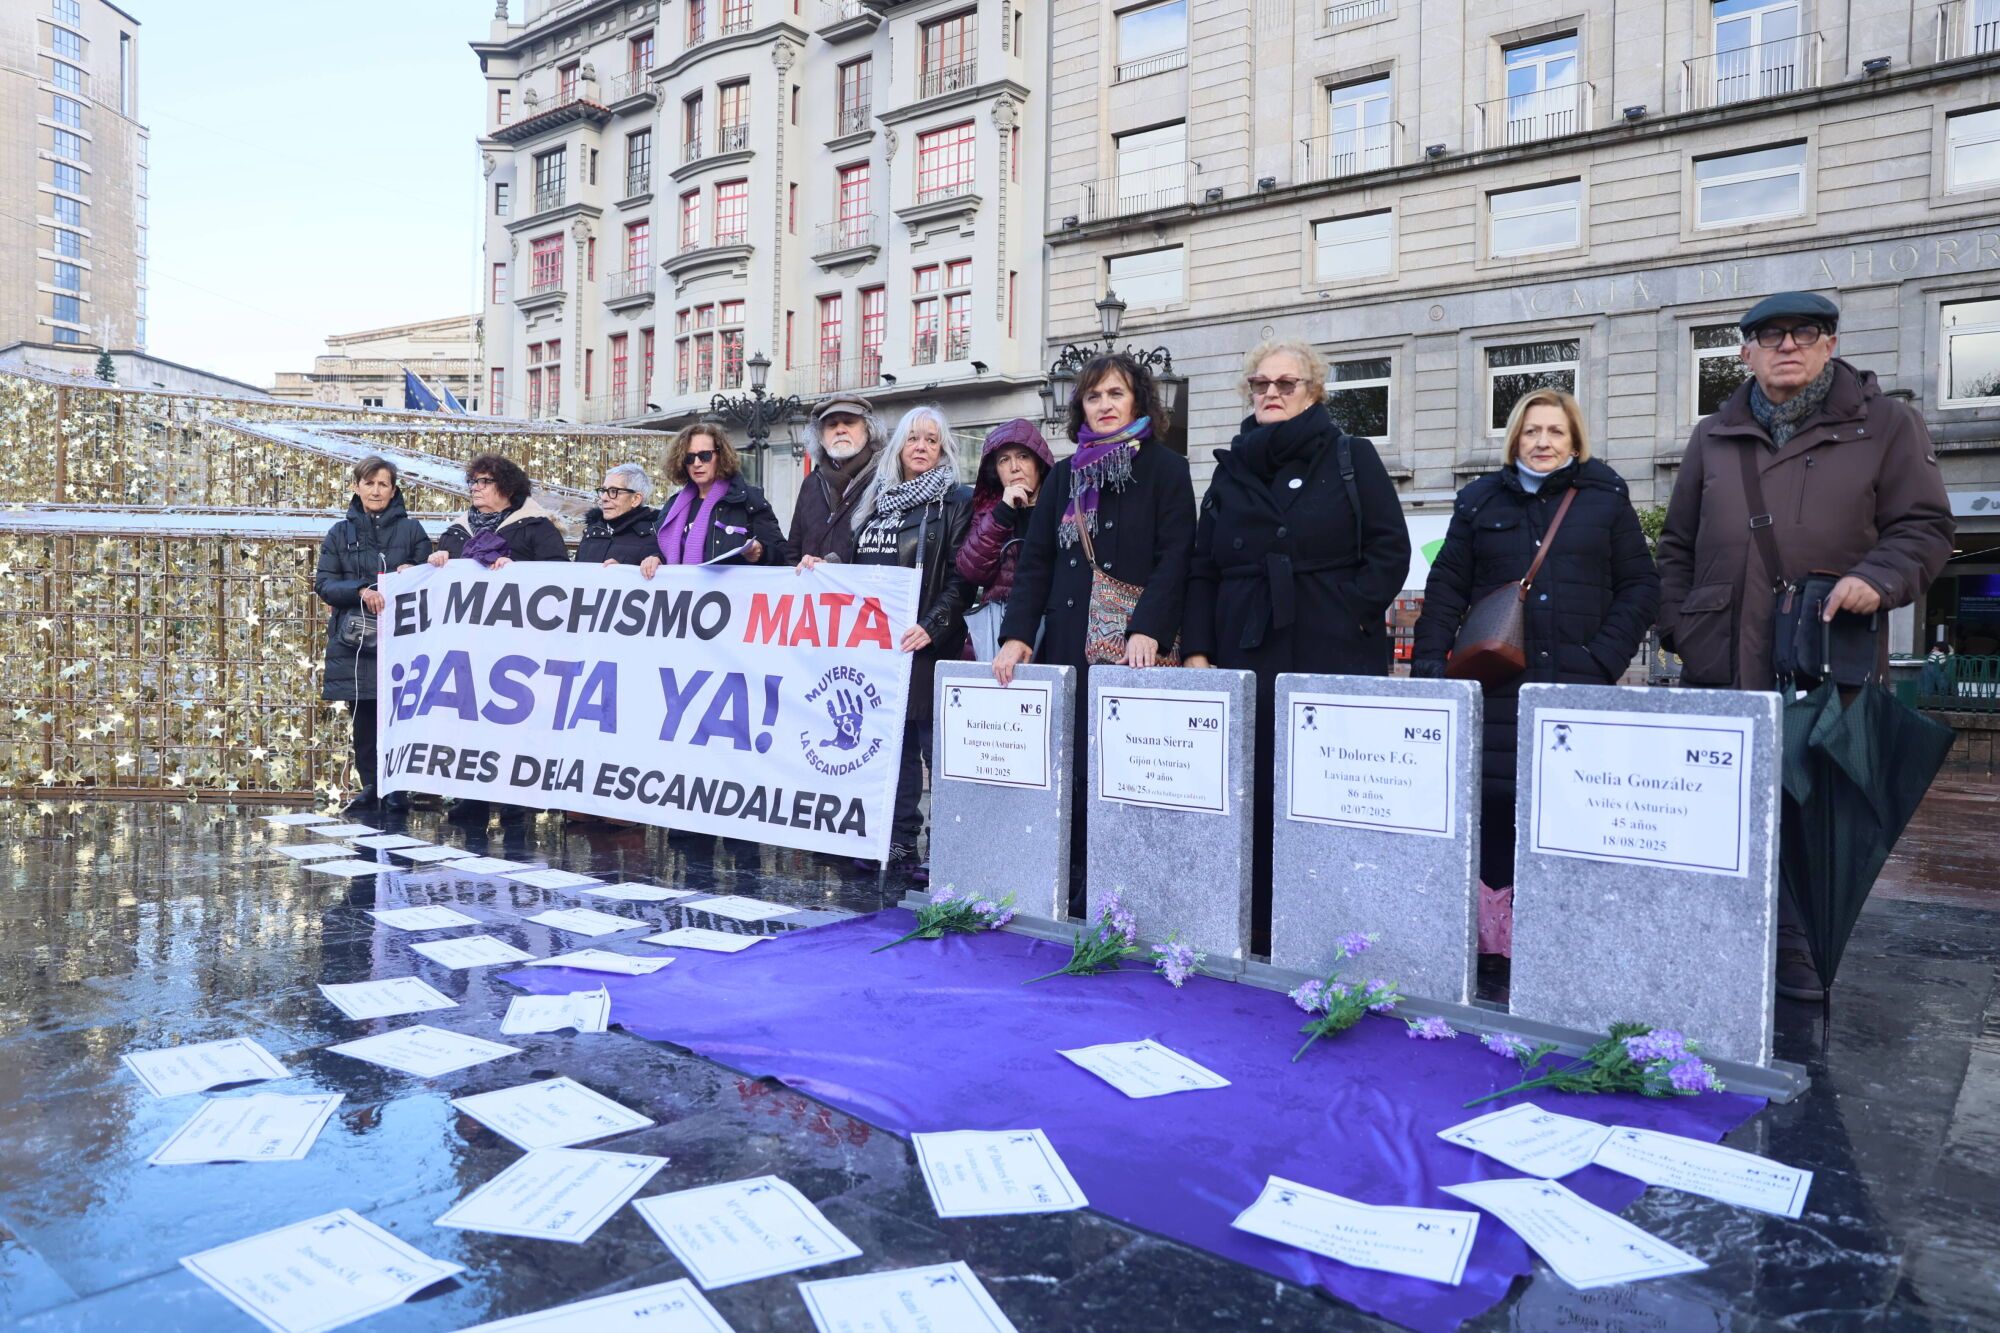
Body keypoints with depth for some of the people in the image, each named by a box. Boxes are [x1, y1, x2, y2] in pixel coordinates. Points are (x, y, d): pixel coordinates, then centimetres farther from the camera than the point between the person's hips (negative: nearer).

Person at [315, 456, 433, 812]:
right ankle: (369, 785, 15)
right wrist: (361, 591, -14)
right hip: (353, 639, 2)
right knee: (362, 716, 4)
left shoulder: (412, 530, 8)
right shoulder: (340, 533, 11)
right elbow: (324, 585, 4)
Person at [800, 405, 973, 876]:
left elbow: (960, 577, -9)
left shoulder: (958, 501, 0)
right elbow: (857, 566, 24)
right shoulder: (879, 498, 17)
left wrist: (932, 626, -20)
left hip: (925, 643, -6)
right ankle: (898, 841, 15)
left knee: (934, 742, -6)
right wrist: (820, 565, 6)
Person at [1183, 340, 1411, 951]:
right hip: (1246, 658, 3)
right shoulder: (1231, 467, 17)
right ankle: (1258, 933, 10)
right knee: (1251, 795, 2)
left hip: (1335, 660, -3)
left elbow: (1390, 551, 2)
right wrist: (1197, 650, 3)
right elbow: (1202, 569, 13)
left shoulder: (1352, 458, 8)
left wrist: (1348, 616, -9)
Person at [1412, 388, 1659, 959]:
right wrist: (1427, 663, -3)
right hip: (1497, 689, 1)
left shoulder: (1605, 499, 10)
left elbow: (1640, 587, 8)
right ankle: (1495, 940, 10)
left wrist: (1604, 660, -4)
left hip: (1578, 690, -1)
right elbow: (1447, 588, 8)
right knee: (1491, 806, -1)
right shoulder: (1481, 502, 12)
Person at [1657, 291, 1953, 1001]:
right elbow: (1677, 545, 17)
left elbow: (1924, 526, 4)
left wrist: (1880, 577, -16)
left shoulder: (1885, 424, 6)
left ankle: (1800, 959, 18)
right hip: (1724, 670, 3)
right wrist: (1680, 629, 7)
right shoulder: (1714, 437, 14)